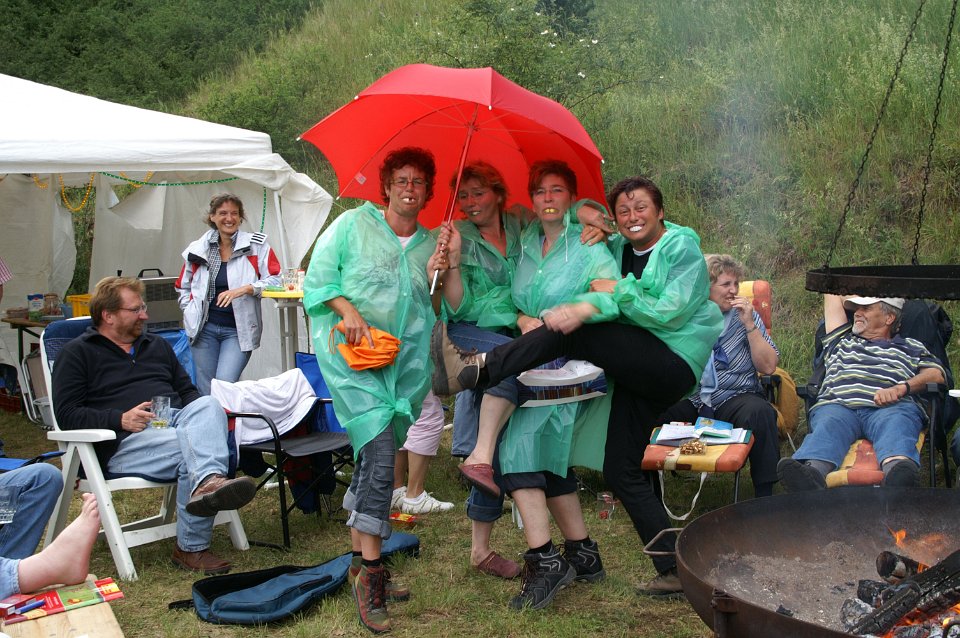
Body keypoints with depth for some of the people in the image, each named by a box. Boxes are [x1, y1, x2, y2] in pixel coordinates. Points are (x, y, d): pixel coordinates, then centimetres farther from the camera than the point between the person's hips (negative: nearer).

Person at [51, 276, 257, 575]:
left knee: (208, 405, -32)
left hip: (177, 421, 4)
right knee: (192, 442, -34)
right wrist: (121, 419, -15)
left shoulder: (157, 345, 30)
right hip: (125, 441, -4)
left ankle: (207, 483, -55)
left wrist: (204, 414, 4)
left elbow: (187, 391, 29)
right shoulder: (77, 353, 12)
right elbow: (67, 414, 0)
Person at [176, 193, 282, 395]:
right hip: (204, 328, 3)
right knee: (205, 392, 5)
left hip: (238, 330, -3)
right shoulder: (198, 249, 8)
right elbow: (183, 286, 23)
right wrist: (190, 313, 9)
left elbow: (275, 280, -8)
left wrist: (245, 289, -21)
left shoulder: (256, 246, -1)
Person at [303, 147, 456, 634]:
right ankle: (370, 570, -16)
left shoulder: (430, 243, 16)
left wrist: (445, 265, -6)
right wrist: (348, 310, -14)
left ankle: (360, 558, 18)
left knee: (374, 456, 6)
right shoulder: (353, 224, 7)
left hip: (404, 358, 4)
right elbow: (318, 277, 2)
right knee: (380, 451, -18)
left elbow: (444, 310, 9)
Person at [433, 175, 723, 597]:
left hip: (674, 363, -8)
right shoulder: (617, 249, 15)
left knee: (571, 335, -25)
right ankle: (674, 570, 7)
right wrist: (585, 307, -11)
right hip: (638, 370, 8)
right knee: (620, 470, 4)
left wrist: (619, 290, -16)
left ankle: (474, 370, -27)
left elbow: (670, 313, -14)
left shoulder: (683, 249, -3)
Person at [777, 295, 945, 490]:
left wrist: (901, 388, -4)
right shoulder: (841, 341, 40)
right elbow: (833, 296, 46)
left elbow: (937, 374, 14)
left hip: (890, 407, -1)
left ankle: (899, 477, -71)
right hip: (837, 404, 1)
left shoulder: (911, 347, 33)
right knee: (828, 425, -35)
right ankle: (812, 473, -67)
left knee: (895, 425, -38)